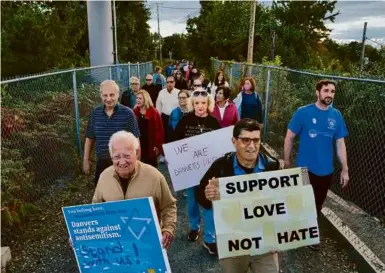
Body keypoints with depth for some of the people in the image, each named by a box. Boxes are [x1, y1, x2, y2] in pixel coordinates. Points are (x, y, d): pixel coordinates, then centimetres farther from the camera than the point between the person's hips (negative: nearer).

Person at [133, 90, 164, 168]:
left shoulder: (154, 112, -8)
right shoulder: (135, 112, 4)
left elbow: (159, 129, -10)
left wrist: (157, 145, -13)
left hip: (150, 145, -4)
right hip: (138, 144, 4)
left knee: (151, 165, 9)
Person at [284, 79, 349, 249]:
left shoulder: (336, 116, -2)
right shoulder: (303, 112, -13)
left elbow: (340, 144, 3)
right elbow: (289, 137, -8)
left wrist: (345, 169, 3)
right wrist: (286, 163, -6)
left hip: (326, 171, 4)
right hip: (305, 169, -4)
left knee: (317, 206, 20)